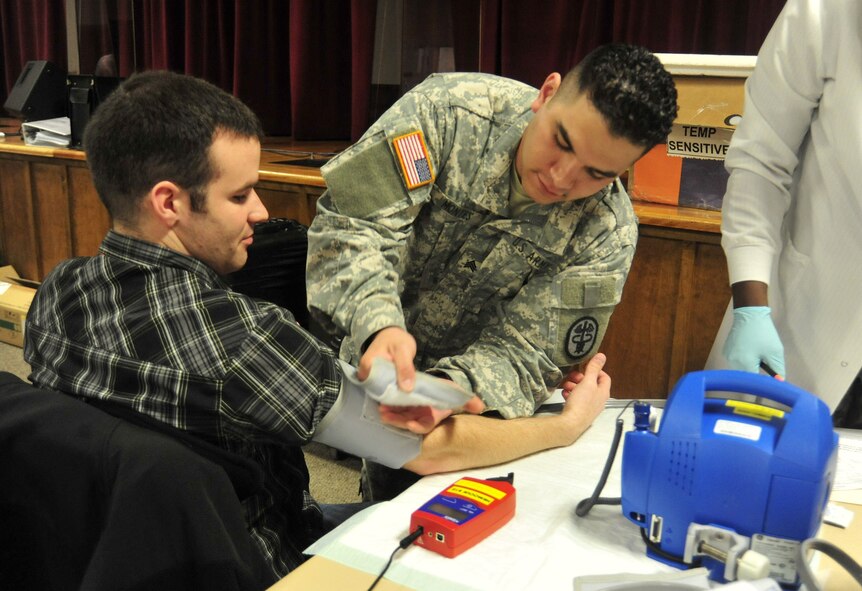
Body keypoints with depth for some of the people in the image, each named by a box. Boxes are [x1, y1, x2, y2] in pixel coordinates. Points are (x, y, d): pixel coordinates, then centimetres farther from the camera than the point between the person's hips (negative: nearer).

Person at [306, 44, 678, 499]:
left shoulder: (607, 232, -16)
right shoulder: (447, 111, -19)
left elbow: (522, 353, -18)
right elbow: (352, 225, -24)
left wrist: (450, 390, -39)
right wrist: (377, 323, -43)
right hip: (370, 371, -1)